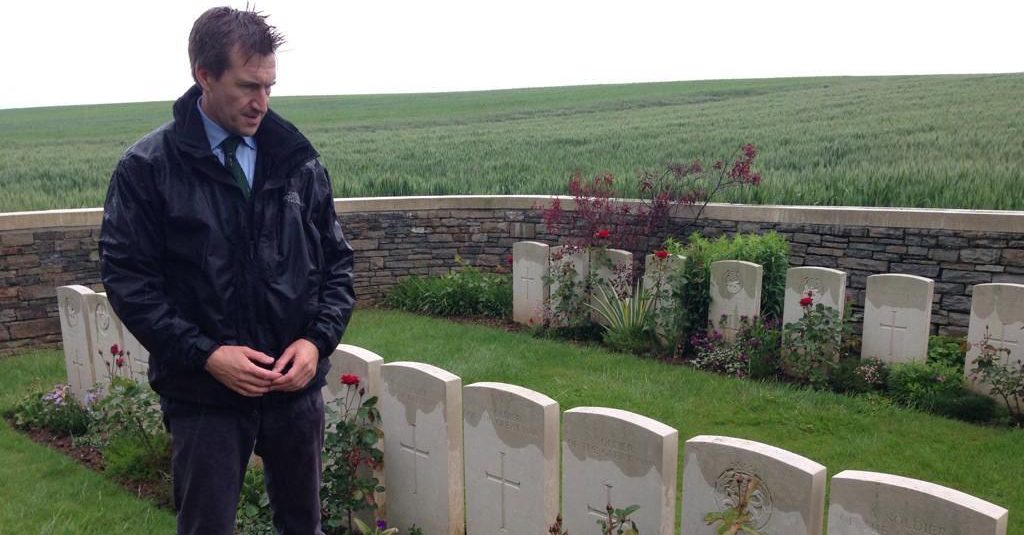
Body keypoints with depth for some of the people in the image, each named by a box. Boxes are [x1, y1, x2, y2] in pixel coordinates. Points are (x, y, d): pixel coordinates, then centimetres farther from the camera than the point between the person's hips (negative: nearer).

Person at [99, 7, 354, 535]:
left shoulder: (297, 160, 3)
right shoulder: (147, 167, -6)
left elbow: (336, 260, 7)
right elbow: (126, 278, -7)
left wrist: (318, 339, -7)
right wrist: (206, 353, -16)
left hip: (297, 385, 3)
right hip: (203, 394, -2)